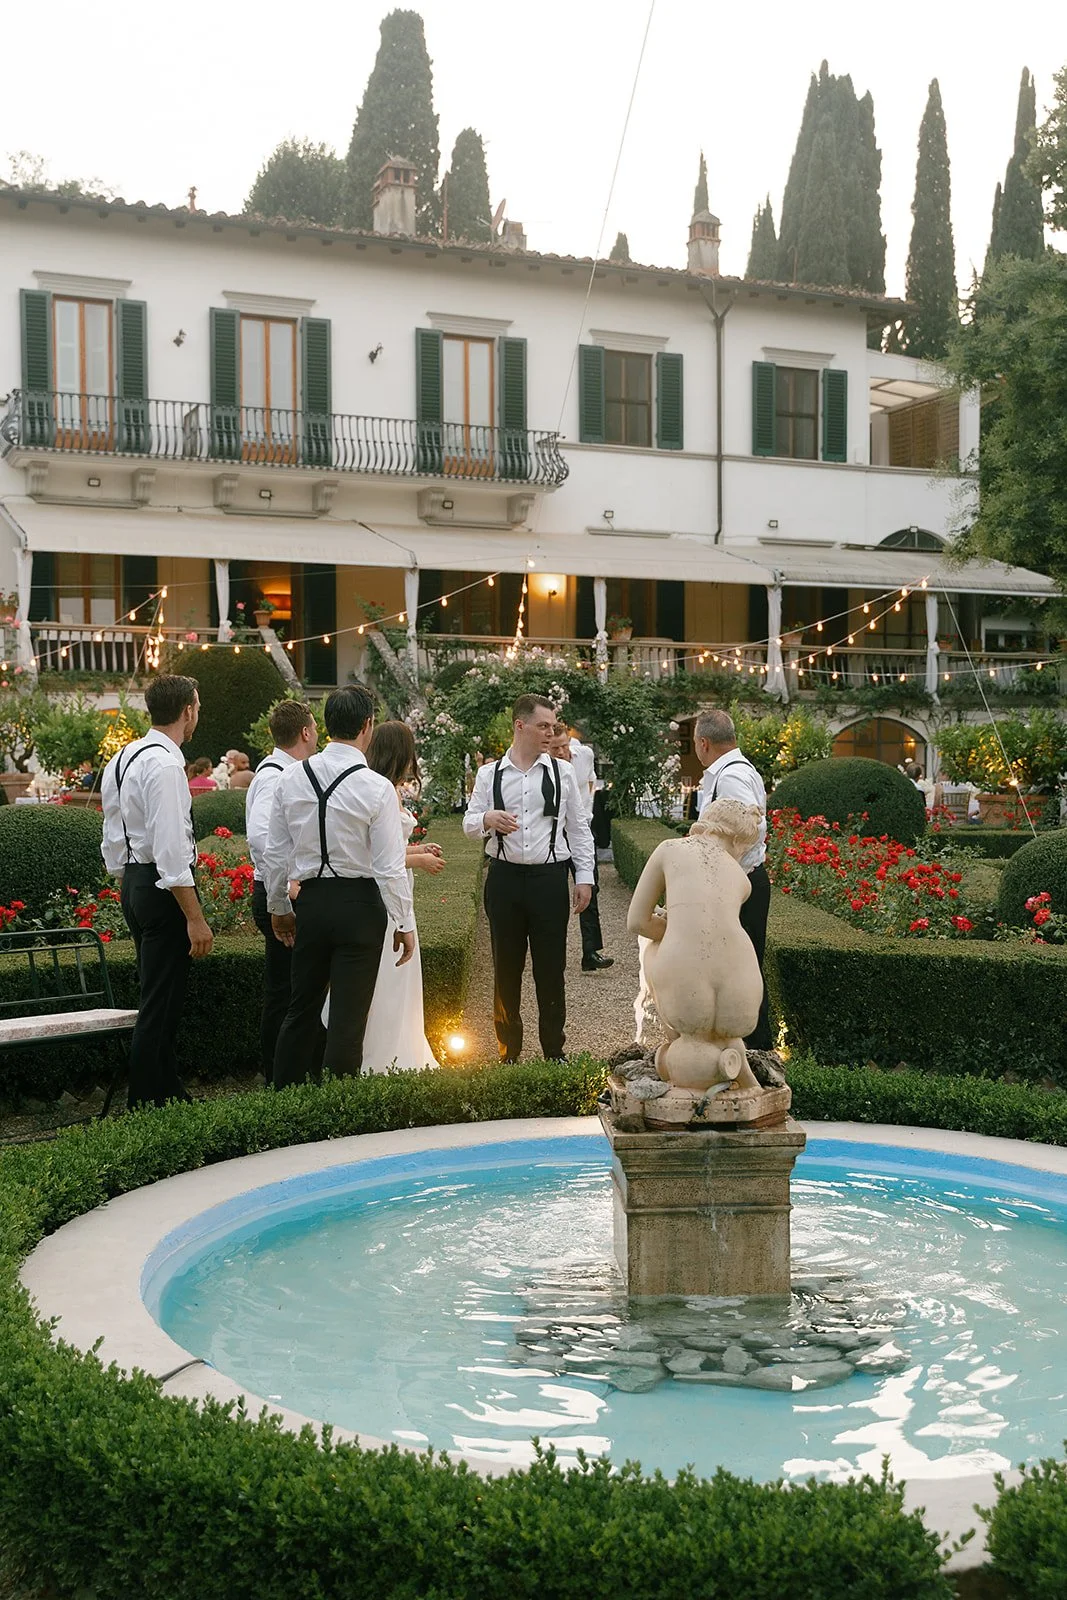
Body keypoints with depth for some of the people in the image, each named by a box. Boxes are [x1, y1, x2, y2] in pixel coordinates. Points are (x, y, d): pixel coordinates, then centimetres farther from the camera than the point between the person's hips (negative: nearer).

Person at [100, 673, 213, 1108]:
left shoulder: (122, 759, 12)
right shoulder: (164, 765, -19)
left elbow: (113, 843, 18)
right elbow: (171, 850, -23)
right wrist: (195, 918, -21)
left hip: (133, 882, 10)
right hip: (164, 889, -10)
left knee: (159, 1002, 18)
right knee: (159, 1007, -4)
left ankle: (170, 1094, 28)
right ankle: (147, 1105, 1)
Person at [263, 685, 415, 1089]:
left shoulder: (291, 778, 1)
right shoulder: (376, 787, -13)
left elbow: (274, 854, 7)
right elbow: (390, 867, -11)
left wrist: (278, 908, 20)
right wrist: (405, 924, -1)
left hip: (310, 902, 5)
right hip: (360, 905, -4)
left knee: (301, 1009, 17)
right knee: (348, 1016, 3)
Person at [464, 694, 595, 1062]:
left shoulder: (562, 772, 5)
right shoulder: (489, 774, 6)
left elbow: (579, 828, 8)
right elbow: (469, 825, 5)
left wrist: (584, 877, 2)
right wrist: (488, 819, -18)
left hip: (549, 877, -1)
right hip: (504, 877, 1)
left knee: (551, 969, 4)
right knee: (506, 968, 8)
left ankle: (554, 1052, 16)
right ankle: (508, 1052, 20)